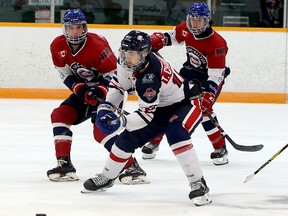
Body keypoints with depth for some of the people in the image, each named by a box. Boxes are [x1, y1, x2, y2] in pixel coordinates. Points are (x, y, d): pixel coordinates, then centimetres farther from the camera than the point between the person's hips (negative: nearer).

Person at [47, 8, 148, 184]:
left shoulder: (97, 44, -27)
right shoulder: (58, 46, -8)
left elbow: (113, 73, -19)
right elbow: (66, 75, -1)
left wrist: (100, 91, -32)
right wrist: (80, 89, -19)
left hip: (108, 90, -7)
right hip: (84, 90, 7)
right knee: (60, 115, -5)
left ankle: (133, 167, -27)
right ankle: (64, 165, -2)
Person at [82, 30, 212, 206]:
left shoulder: (150, 77, -38)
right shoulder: (127, 62, -14)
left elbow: (147, 114, -36)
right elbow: (119, 84, 5)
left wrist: (120, 121, -47)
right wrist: (106, 106, -7)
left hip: (185, 104, -9)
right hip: (160, 107, 9)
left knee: (176, 135, -37)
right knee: (128, 138, 7)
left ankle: (198, 184, -31)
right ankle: (107, 178, 30)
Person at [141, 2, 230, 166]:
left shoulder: (217, 43, -30)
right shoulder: (186, 29, -13)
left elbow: (215, 76, -30)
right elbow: (171, 36, 11)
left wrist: (208, 97, -39)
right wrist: (157, 40, -8)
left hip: (212, 75, -6)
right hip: (190, 71, 6)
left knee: (204, 109, -22)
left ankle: (220, 148, -8)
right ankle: (154, 141, 17)